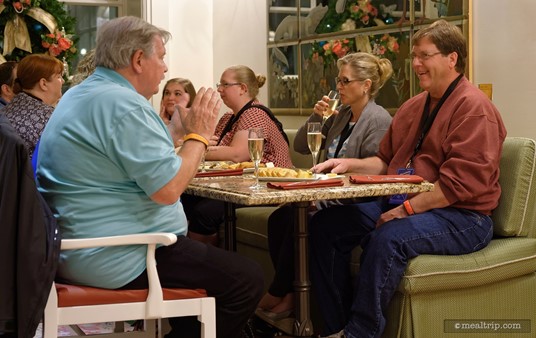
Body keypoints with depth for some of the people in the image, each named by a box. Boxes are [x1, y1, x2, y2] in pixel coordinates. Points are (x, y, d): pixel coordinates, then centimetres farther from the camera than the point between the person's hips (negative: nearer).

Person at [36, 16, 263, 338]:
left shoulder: (81, 95, 15)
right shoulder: (124, 104, -19)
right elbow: (168, 188, -23)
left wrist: (184, 131, 17)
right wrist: (199, 134, -10)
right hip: (118, 259, -11)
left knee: (209, 260, 28)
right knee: (247, 279, -7)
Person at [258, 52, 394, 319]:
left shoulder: (379, 120, -11)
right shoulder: (340, 115, 15)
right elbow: (301, 147, 17)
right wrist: (315, 117, 1)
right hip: (330, 196, 8)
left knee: (296, 222, -24)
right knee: (278, 219, -14)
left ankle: (278, 294, -6)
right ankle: (288, 293, -8)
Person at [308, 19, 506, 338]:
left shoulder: (474, 107, -12)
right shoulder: (414, 106, 16)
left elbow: (461, 183, -21)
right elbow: (386, 160, 23)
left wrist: (406, 209, -21)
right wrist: (350, 164, 4)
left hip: (461, 217, -9)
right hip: (400, 205, 9)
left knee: (389, 237, -36)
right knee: (326, 224, -4)